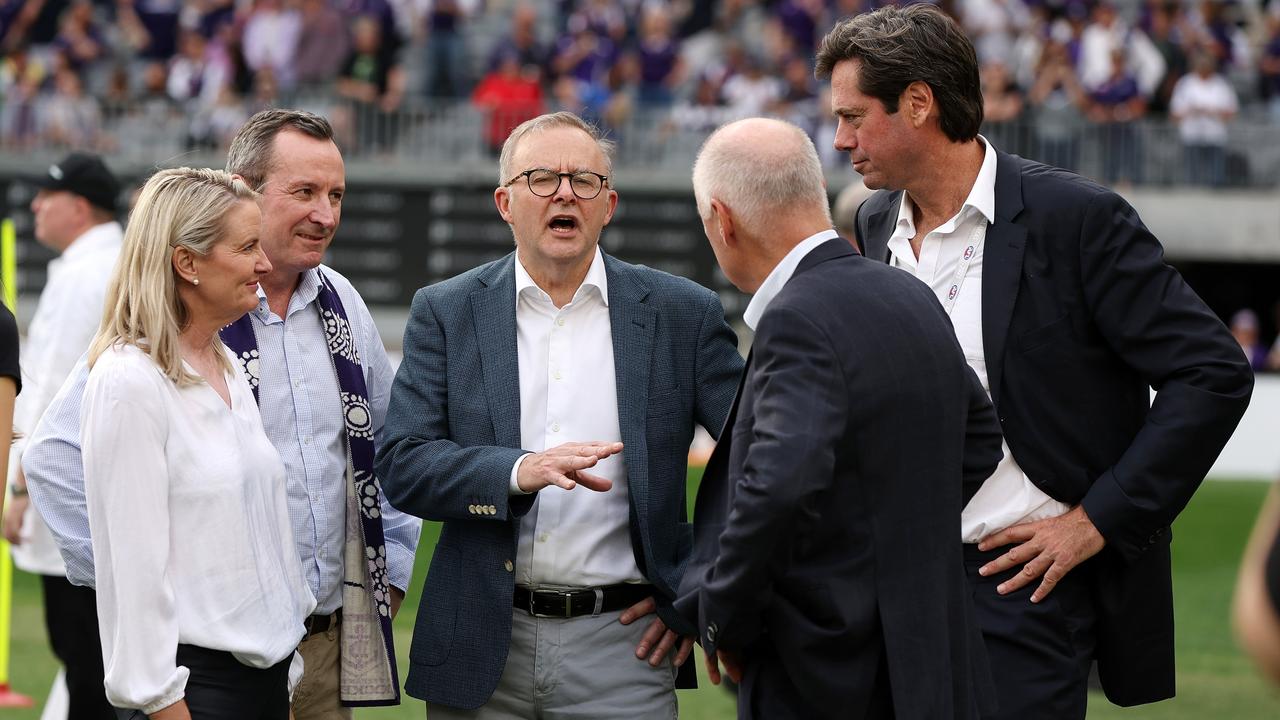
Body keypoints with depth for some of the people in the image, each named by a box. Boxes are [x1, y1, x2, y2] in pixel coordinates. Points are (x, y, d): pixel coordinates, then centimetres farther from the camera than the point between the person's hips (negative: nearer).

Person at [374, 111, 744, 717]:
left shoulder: (682, 314, 4)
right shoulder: (445, 313, 5)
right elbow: (402, 464, -4)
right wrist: (518, 473, -20)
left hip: (621, 643, -1)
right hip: (482, 650, 1)